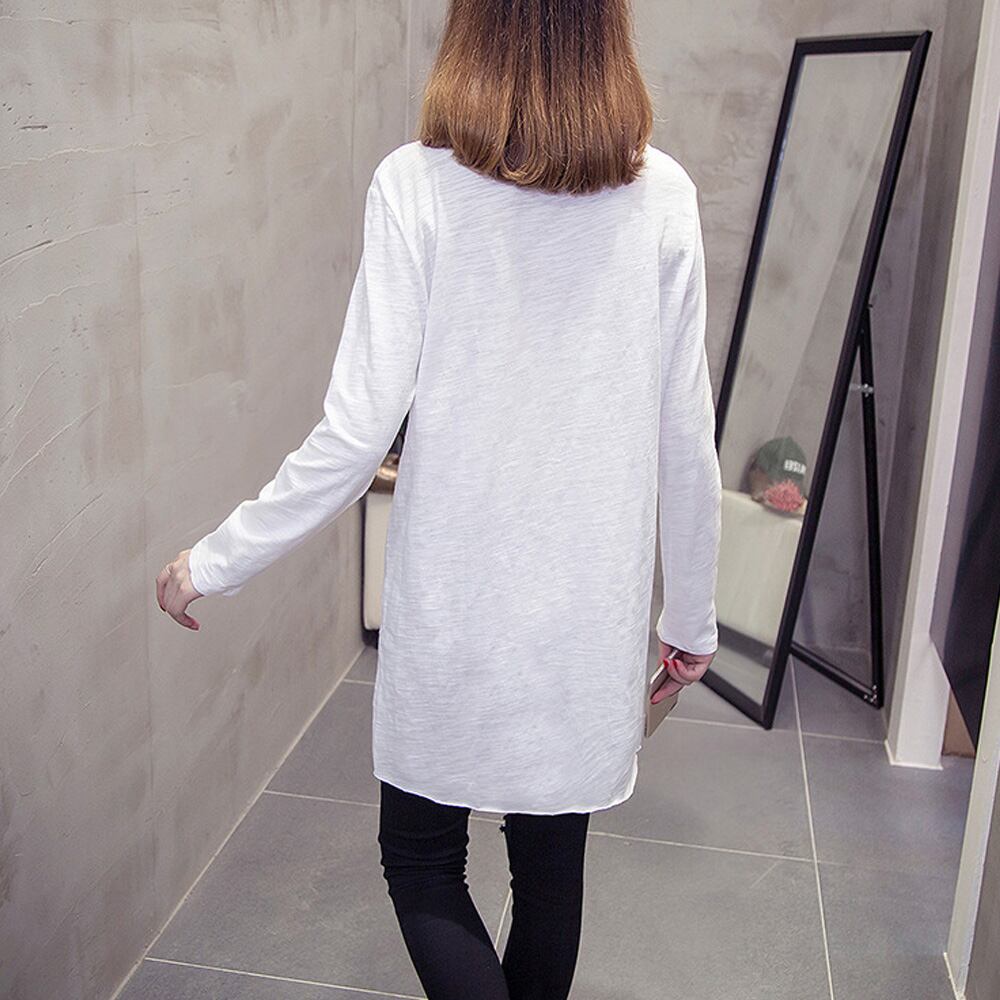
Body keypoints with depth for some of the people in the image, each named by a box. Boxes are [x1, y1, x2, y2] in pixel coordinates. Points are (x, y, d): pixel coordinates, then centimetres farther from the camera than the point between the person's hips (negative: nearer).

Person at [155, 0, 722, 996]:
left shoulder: (416, 185, -12)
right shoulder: (661, 195, -5)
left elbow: (358, 433, -14)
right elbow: (685, 440, -1)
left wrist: (216, 561, 0)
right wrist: (691, 615, 12)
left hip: (451, 599, -2)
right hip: (593, 606, 3)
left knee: (421, 855, 16)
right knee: (552, 858, 19)